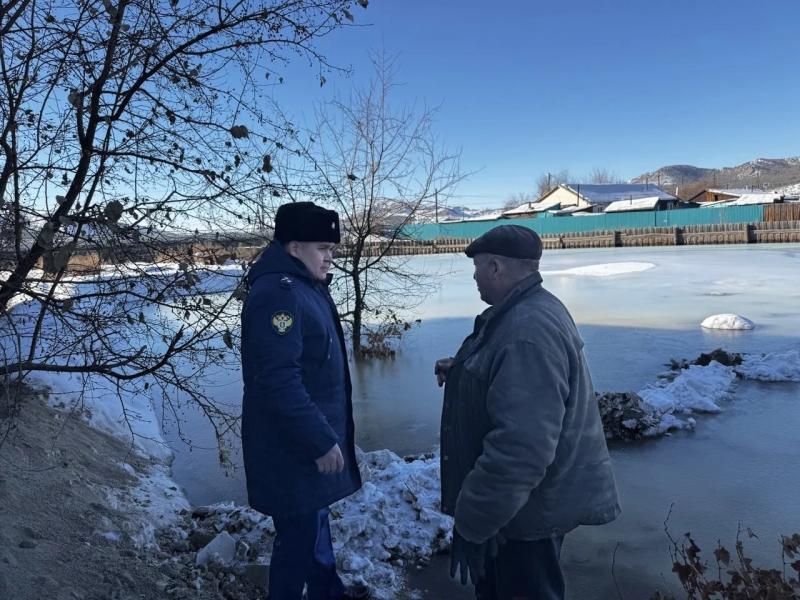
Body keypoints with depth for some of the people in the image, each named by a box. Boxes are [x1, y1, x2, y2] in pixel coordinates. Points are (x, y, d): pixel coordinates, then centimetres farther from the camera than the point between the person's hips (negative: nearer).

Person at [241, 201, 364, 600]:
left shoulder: (304, 286, 10)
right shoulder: (278, 293, -24)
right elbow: (279, 383, -30)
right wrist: (321, 441, -24)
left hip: (311, 437, 10)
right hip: (293, 448, -10)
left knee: (315, 520, 25)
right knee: (300, 535, 6)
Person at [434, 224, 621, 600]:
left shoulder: (529, 331, -31)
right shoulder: (522, 313, 6)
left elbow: (522, 448, -35)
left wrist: (471, 518, -26)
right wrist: (460, 372, 7)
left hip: (530, 508, -10)